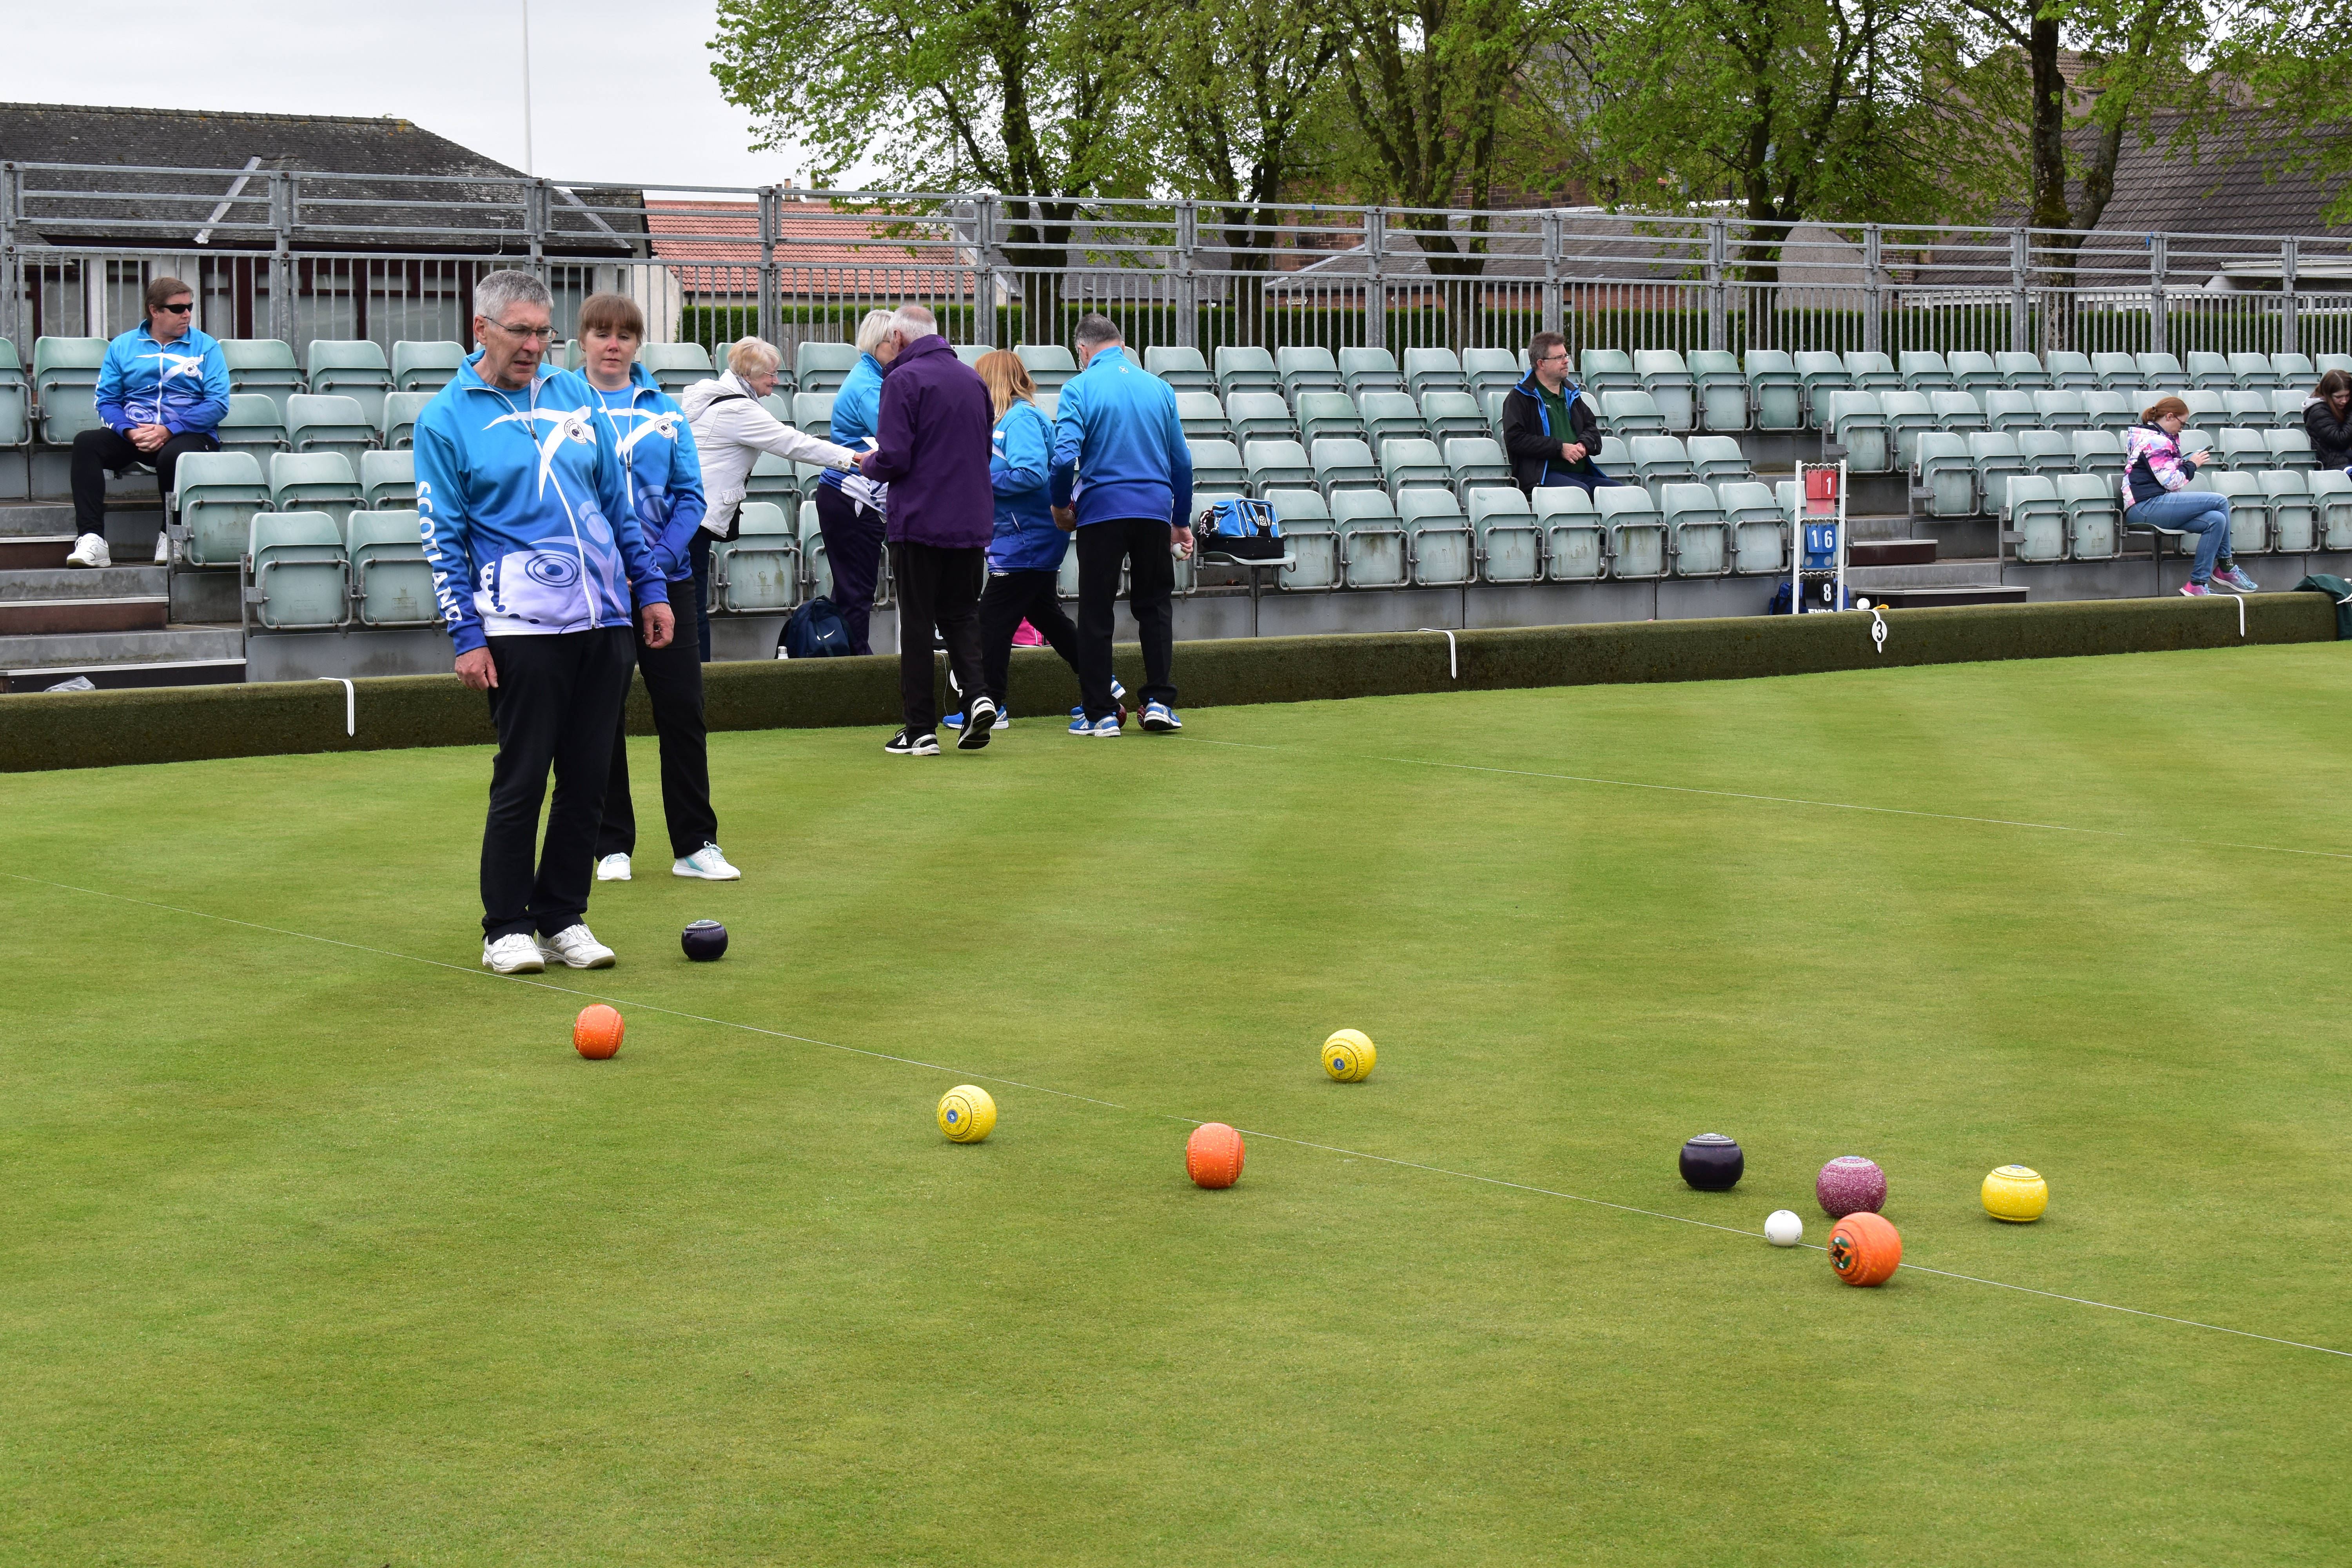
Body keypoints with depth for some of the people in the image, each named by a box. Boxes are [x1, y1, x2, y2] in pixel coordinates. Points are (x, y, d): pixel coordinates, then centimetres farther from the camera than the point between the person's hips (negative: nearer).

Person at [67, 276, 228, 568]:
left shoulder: (205, 347, 8)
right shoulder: (123, 346, 15)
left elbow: (218, 404, -3)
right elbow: (107, 400, 8)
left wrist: (169, 430, -15)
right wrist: (129, 432, -14)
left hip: (189, 435, -3)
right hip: (134, 434, 3)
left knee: (172, 456, -38)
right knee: (86, 443, -26)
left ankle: (171, 538, -16)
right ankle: (91, 539, -34)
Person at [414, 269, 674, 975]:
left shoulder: (572, 398, 13)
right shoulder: (446, 419, 0)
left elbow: (618, 502, 19)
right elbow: (442, 539, -2)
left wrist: (650, 589, 14)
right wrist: (467, 637, -7)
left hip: (606, 622, 5)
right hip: (521, 627, -5)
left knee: (588, 780, 6)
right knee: (521, 781, -4)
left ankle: (564, 919, 17)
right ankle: (506, 930, 7)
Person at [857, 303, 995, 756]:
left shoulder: (903, 380, -11)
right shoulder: (973, 379, 10)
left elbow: (894, 458, -16)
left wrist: (868, 463, 4)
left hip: (920, 520, -5)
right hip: (972, 521, 5)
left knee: (917, 623, 2)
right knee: (961, 613, 16)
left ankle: (920, 730, 4)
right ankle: (976, 694, -7)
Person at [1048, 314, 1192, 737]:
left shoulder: (1079, 389, -4)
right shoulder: (1159, 388, 8)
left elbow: (1066, 456, -15)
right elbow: (1182, 460, 12)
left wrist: (1060, 504, 3)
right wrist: (1181, 521, 22)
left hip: (1101, 510, -3)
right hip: (1156, 509, 3)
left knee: (1096, 615, 5)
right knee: (1155, 606, 14)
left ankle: (1099, 713, 5)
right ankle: (1159, 700, 5)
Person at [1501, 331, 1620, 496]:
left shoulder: (1571, 393, 26)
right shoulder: (1520, 397, 4)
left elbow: (1592, 427, 33)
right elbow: (1515, 439, -7)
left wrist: (1584, 445, 6)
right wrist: (1560, 448, -12)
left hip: (1582, 473, 7)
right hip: (1543, 475, -7)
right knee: (1580, 490, -36)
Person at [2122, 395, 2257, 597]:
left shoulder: (2147, 434, 23)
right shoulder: (2155, 441, -9)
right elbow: (2172, 482, -13)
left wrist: (2184, 462, 19)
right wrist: (2192, 464, 2)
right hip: (2146, 507, -11)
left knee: (2217, 520, -6)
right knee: (2221, 502, -15)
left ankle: (2198, 583, -8)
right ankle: (2225, 568, -4)